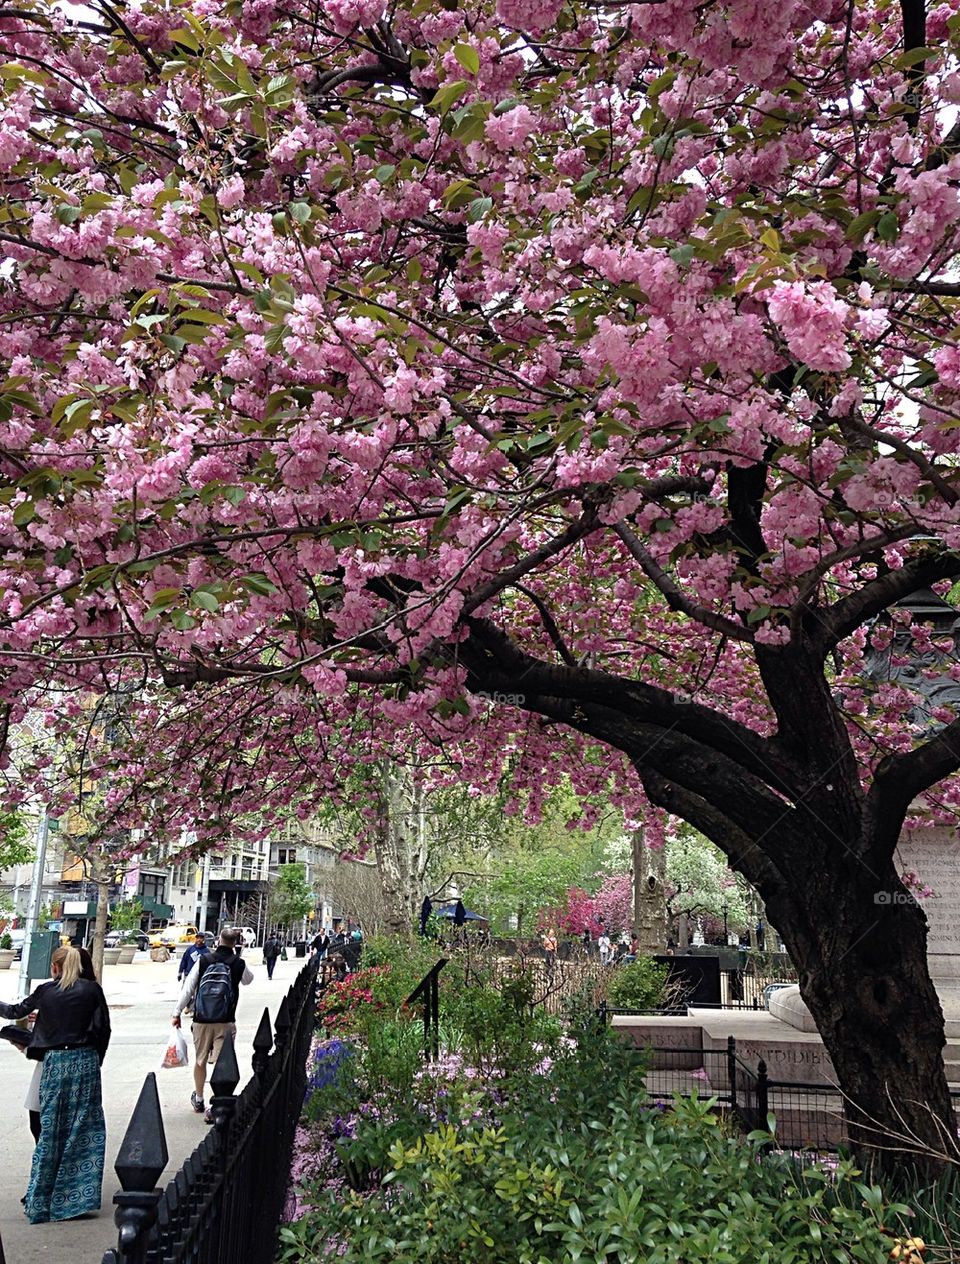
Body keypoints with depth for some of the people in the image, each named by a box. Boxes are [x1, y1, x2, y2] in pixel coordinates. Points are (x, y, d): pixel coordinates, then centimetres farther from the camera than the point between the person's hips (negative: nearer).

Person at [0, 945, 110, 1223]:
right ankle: (78, 1197, 6)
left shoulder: (45, 991, 2)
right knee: (83, 1128, 5)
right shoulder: (92, 989, 0)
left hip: (54, 1062, 1)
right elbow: (104, 1028, -1)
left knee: (50, 1129, 9)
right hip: (85, 1060, 0)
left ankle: (39, 1202, 15)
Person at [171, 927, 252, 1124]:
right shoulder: (239, 963, -4)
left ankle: (198, 1099, 39)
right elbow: (248, 979, 19)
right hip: (226, 1022, -2)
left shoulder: (203, 960, -3)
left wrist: (177, 1013, 4)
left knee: (200, 1061, 20)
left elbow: (188, 988, -3)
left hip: (201, 1020, 2)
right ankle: (214, 1108, -6)